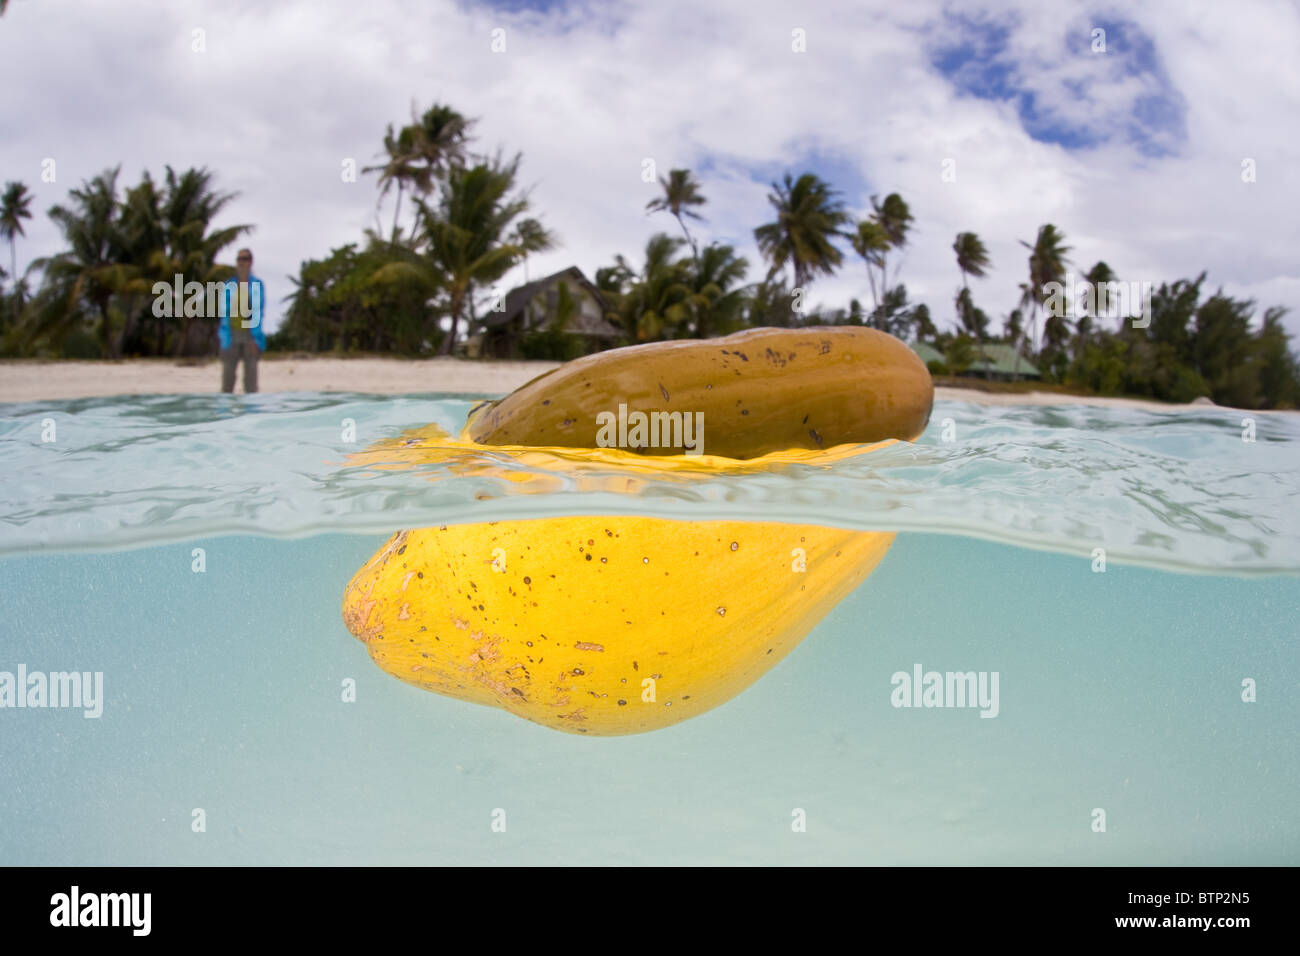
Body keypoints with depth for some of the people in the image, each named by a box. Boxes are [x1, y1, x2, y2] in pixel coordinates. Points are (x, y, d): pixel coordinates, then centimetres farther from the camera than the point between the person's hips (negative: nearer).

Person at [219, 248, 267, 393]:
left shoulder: (257, 285, 5)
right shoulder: (229, 286, 8)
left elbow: (258, 312, 0)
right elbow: (224, 312, 6)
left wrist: (255, 338, -9)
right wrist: (226, 337, -4)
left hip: (250, 333, -1)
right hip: (232, 333, 1)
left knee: (251, 371, -4)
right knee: (227, 372, -1)